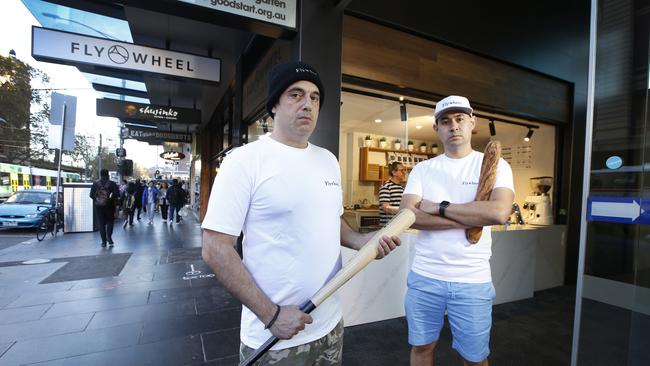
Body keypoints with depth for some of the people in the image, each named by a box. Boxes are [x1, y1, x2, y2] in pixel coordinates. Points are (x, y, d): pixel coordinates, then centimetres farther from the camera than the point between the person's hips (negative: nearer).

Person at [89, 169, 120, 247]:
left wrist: (96, 199, 14)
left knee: (101, 223, 6)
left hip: (98, 206, 1)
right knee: (110, 221, 13)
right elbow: (117, 194, -10)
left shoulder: (95, 183, 1)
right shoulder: (112, 183, -4)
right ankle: (109, 236, -7)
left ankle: (104, 241, 7)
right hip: (109, 205, -1)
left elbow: (91, 195, -3)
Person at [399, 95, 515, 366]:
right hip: (424, 276, 2)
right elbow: (408, 215, -12)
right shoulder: (422, 169, 3)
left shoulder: (495, 165, -2)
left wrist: (440, 207, -15)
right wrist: (469, 220, -16)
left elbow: (499, 212, -20)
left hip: (473, 281, -1)